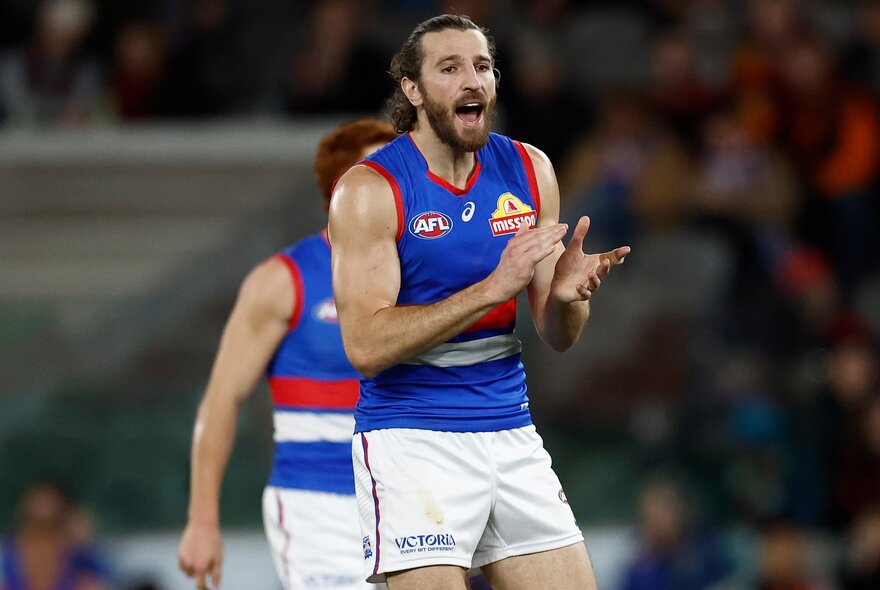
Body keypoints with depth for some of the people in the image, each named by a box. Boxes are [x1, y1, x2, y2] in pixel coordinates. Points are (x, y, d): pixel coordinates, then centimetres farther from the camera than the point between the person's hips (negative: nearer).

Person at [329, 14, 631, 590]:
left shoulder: (529, 170, 7)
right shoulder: (369, 190, -9)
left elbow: (558, 338, 11)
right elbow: (365, 346, -19)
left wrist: (565, 295, -13)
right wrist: (494, 287, -25)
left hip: (510, 430, 5)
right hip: (411, 438, -5)